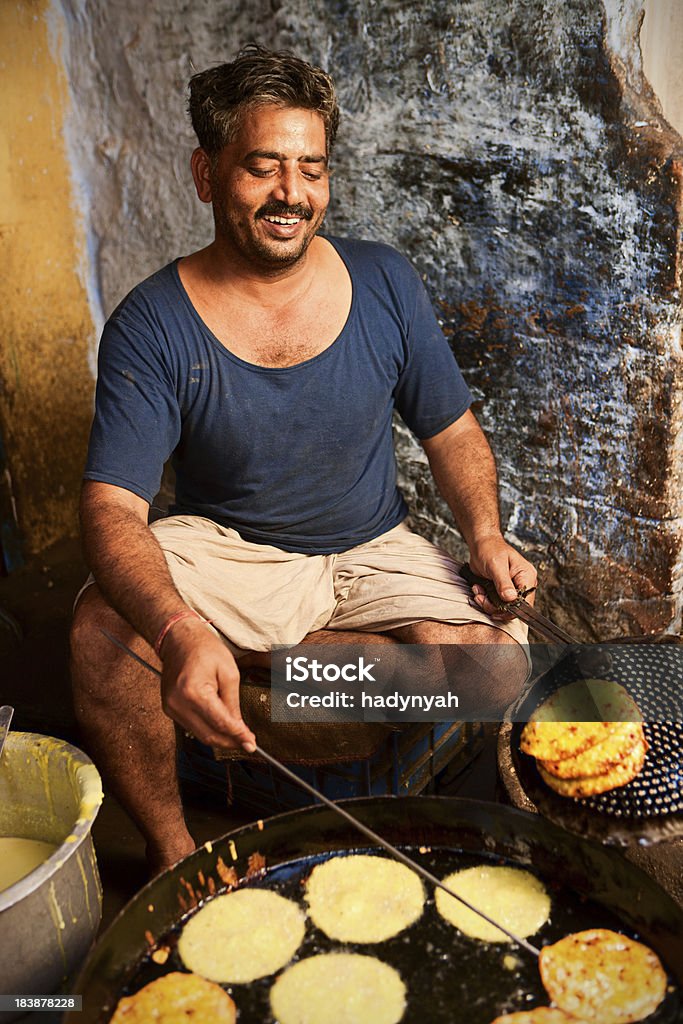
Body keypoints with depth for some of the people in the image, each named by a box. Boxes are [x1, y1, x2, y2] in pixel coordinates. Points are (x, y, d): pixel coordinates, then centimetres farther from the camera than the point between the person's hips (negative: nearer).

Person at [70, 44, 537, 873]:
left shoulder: (384, 283, -4)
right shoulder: (152, 325, -13)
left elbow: (452, 431, 5)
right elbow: (112, 506, -22)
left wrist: (485, 535, -15)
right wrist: (182, 631, -42)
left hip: (370, 550, 2)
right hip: (223, 549, -2)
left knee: (496, 665, -23)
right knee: (102, 633, -31)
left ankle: (260, 665, -5)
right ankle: (172, 850, -4)